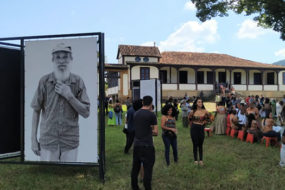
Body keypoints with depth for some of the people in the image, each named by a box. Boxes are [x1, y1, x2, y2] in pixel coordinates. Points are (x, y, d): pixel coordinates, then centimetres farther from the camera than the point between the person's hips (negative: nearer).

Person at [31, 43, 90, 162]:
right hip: (48, 140, 0)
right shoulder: (44, 81, -5)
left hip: (70, 141, 0)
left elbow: (86, 113, -6)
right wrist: (33, 139, 1)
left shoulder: (78, 81, -5)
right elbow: (36, 111, 2)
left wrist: (69, 96, -17)